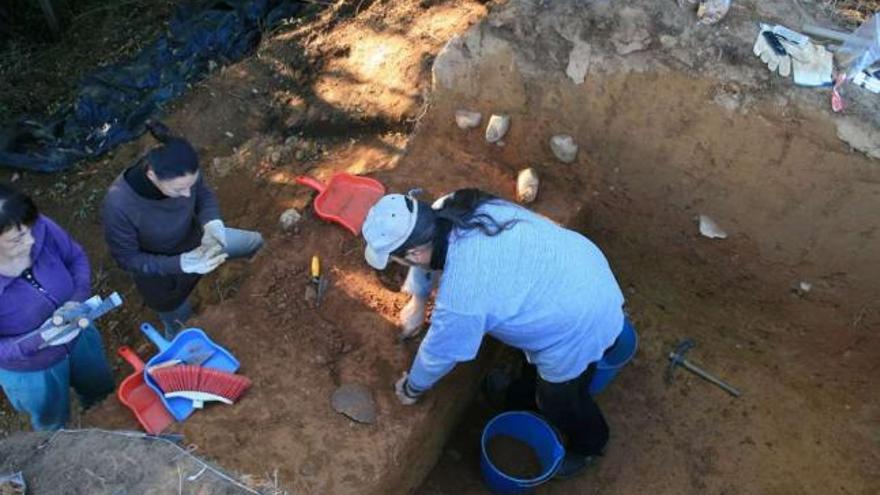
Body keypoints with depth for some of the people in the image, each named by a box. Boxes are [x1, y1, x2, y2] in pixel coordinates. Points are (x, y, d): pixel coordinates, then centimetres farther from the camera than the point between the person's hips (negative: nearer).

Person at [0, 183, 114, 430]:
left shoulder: (41, 228, -31)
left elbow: (76, 258, -10)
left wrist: (77, 300, -25)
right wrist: (40, 340, -36)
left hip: (77, 336, 4)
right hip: (30, 369, -3)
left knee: (101, 387, 35)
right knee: (52, 421, 30)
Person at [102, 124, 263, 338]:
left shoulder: (182, 171, -34)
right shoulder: (118, 205, -44)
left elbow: (204, 195, -11)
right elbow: (128, 259, -28)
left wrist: (212, 223, -31)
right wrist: (181, 263, -38)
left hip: (193, 239, 3)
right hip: (160, 271, -3)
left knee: (255, 242, 19)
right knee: (180, 325, 26)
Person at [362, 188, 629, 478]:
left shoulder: (461, 299, -35)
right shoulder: (451, 210, -15)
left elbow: (439, 353, -14)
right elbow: (430, 252, 9)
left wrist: (412, 388, 8)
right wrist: (417, 301, 24)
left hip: (580, 324, -7)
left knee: (560, 400, 22)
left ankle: (589, 444, 52)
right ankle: (528, 397, 63)